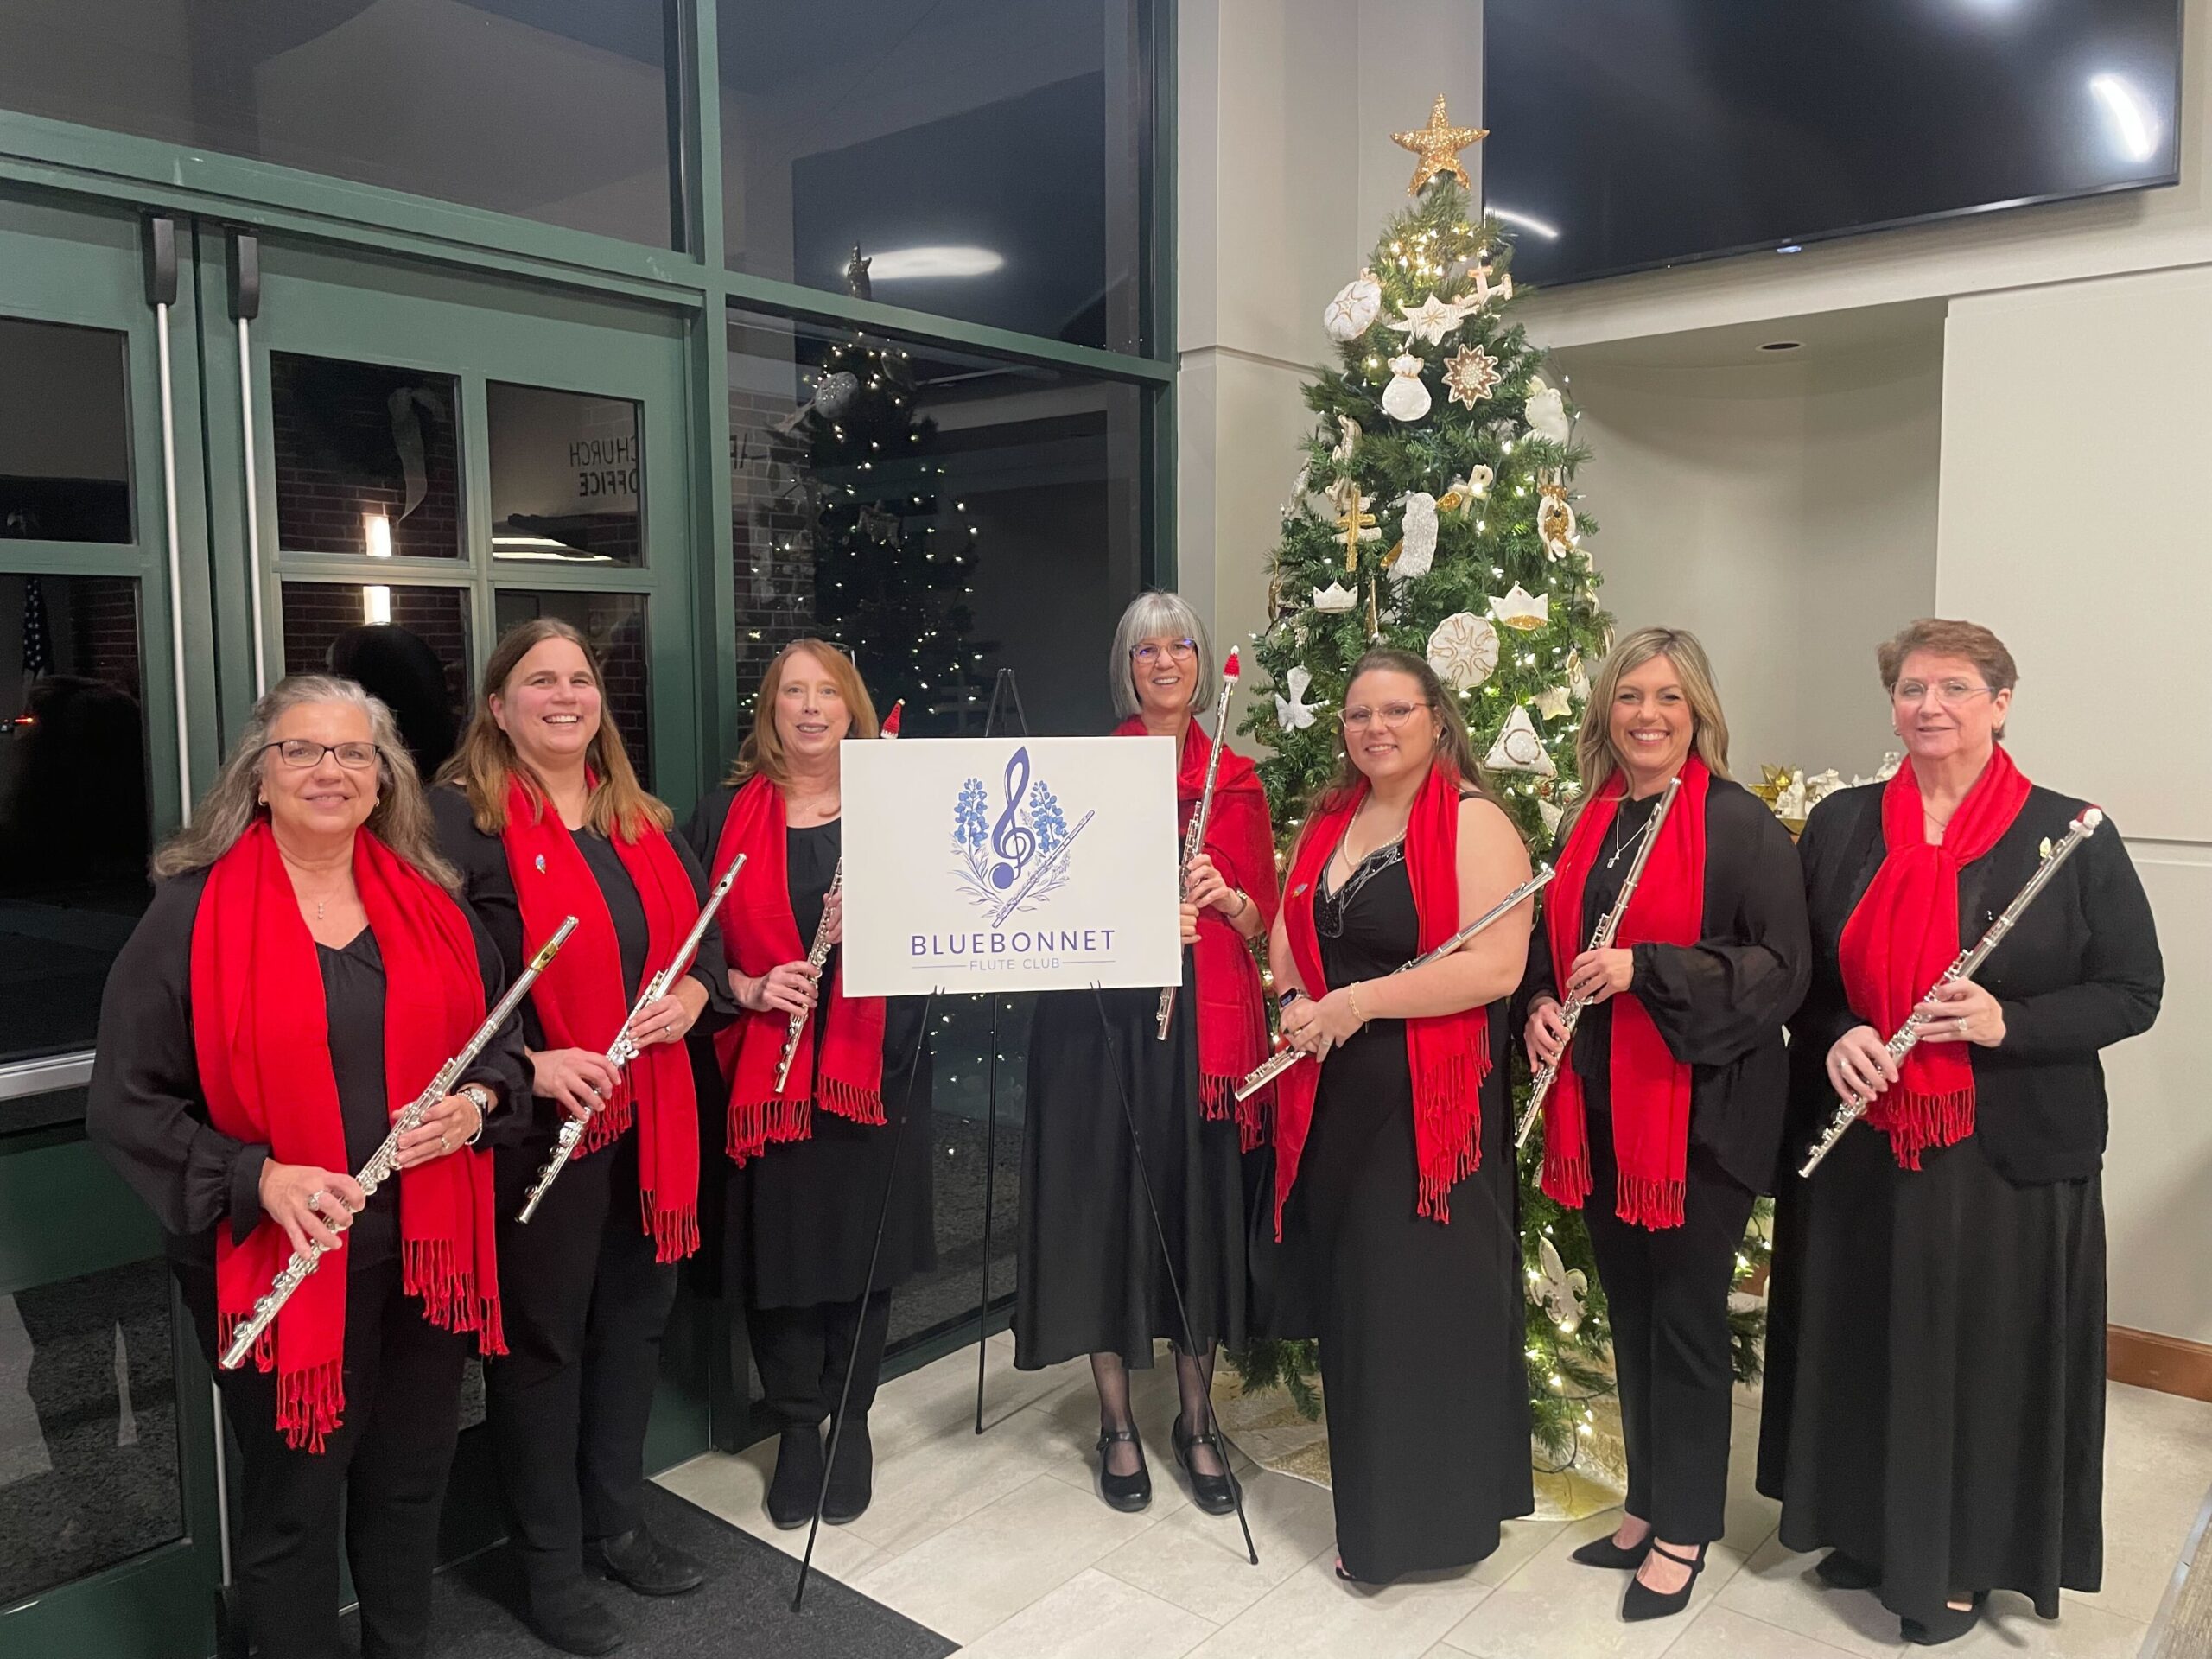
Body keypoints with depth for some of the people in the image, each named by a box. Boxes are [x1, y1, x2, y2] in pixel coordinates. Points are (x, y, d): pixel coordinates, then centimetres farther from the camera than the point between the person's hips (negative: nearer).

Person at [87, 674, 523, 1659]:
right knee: (294, 1501, 12)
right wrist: (259, 1178, -22)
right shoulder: (192, 912, -9)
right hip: (277, 1264, -4)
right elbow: (126, 1104, -9)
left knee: (412, 1480, 20)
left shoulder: (427, 901, 3)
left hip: (427, 1248, 4)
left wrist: (477, 1099, -9)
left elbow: (501, 1032, 13)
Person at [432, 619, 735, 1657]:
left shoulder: (643, 819, 11)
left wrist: (695, 993, -5)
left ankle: (617, 1522, 36)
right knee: (541, 1338, 8)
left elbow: (702, 930, 16)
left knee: (634, 1317, 17)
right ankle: (549, 1565, 25)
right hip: (535, 1126, -6)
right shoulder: (461, 818, -10)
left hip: (649, 1116, 7)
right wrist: (529, 1066, -25)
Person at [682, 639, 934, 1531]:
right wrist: (749, 989, -13)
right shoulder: (726, 814, 4)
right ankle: (797, 1424, 26)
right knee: (777, 1249, 5)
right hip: (764, 1072, 0)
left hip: (872, 1064, 1)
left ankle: (852, 1418, 28)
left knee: (864, 1245, 7)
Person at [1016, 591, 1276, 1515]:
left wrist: (1222, 895, -13)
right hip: (1101, 1012, -1)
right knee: (1106, 1201, 4)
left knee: (1198, 1204, 7)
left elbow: (1264, 918, 8)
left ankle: (1197, 1420, 24)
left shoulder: (1234, 780, 8)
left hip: (1205, 1015, 2)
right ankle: (1117, 1421, 21)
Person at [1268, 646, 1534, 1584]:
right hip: (1333, 1098, 7)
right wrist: (1297, 1004, -2)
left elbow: (1495, 965, -20)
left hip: (1429, 1107, -7)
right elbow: (1289, 937, 19)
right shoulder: (1329, 820, 12)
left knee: (1421, 1302, 2)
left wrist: (1355, 1002, -19)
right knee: (1351, 1300, 14)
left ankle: (1436, 1514, 21)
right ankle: (1370, 1504, 31)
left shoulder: (1473, 823, -10)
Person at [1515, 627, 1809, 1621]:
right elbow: (1551, 946, 19)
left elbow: (1782, 967, -15)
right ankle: (1648, 1503, 34)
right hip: (1599, 1105, 6)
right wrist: (1538, 1005, -2)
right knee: (1629, 1308, 17)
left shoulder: (1741, 824, -9)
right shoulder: (1585, 825, 9)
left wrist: (1642, 967, -24)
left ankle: (1684, 1533, 23)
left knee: (1686, 1316, 5)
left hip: (1700, 1109, -6)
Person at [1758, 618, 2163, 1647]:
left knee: (1985, 1354, 8)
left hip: (2008, 1154, -3)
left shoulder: (2070, 835, -6)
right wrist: (1833, 1036, -11)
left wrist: (2006, 1023, -21)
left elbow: (2132, 992, -4)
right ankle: (1869, 1526, 35)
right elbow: (1795, 971, 9)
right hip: (1856, 1149, 3)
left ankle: (1963, 1558, 28)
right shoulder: (1839, 825, 4)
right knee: (1864, 1343, 14)